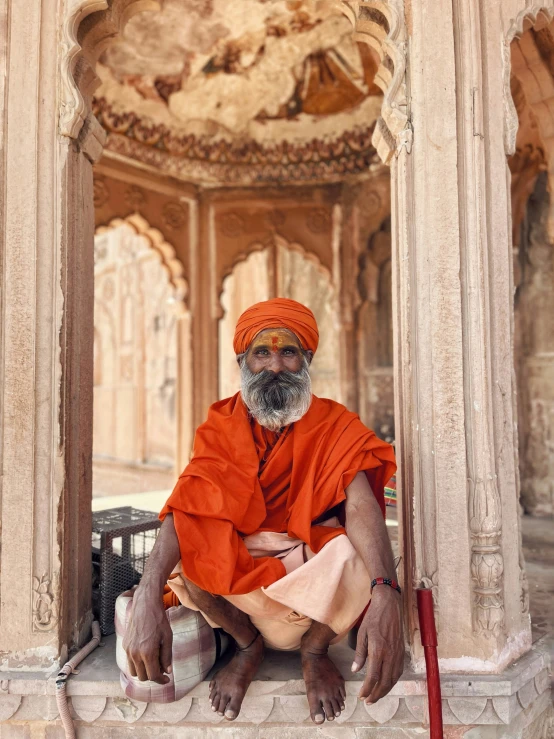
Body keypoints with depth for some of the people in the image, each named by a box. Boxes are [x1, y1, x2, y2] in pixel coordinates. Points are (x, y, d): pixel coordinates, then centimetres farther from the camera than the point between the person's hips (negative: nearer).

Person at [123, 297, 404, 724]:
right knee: (181, 550, -27)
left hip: (314, 570, -1)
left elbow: (361, 505, -26)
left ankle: (316, 650, 2)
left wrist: (385, 594, -44)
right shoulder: (221, 427, -6)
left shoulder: (334, 425, -9)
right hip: (238, 577, 2)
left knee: (359, 555, -33)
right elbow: (185, 508, -20)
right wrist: (147, 602, -37)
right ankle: (248, 645, 3)